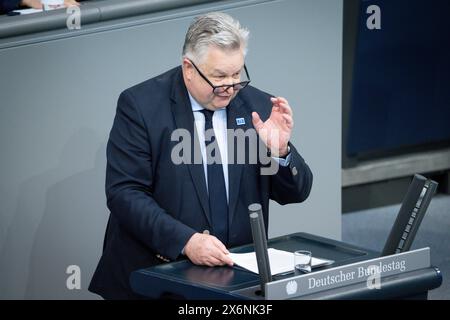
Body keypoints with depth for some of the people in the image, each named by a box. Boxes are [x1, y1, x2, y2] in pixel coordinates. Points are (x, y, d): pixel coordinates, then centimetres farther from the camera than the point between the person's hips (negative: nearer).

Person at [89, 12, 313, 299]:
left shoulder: (257, 106, 5)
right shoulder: (141, 105, -5)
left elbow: (296, 193, 10)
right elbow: (125, 193, -12)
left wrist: (280, 151, -11)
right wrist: (186, 241, -24)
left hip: (239, 269, 3)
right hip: (154, 274, -3)